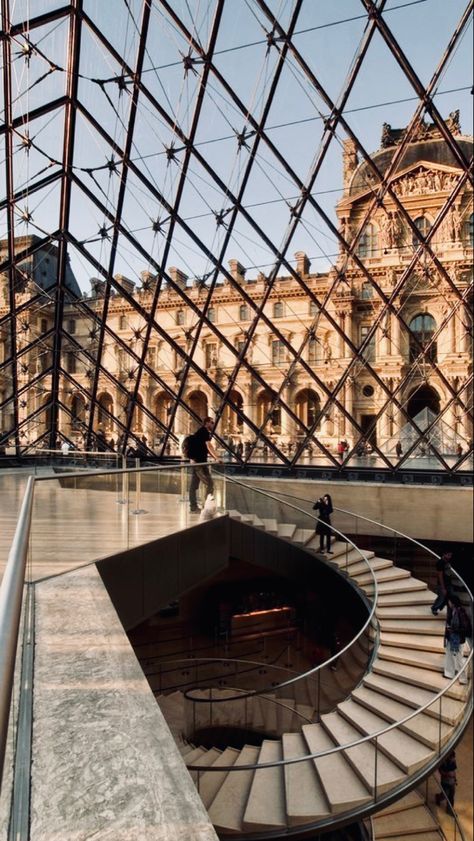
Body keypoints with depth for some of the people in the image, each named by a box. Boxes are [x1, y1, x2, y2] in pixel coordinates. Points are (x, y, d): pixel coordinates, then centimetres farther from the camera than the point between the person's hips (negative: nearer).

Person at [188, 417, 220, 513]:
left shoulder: (201, 432, 19)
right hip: (199, 462, -10)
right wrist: (216, 458, -28)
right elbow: (209, 446, -23)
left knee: (194, 485, 9)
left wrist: (215, 458, 17)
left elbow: (206, 449, 23)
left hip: (195, 461, 10)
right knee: (209, 484, -6)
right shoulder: (204, 431, -10)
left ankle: (193, 507, 13)